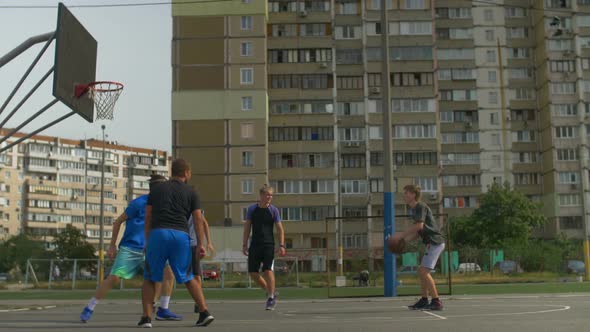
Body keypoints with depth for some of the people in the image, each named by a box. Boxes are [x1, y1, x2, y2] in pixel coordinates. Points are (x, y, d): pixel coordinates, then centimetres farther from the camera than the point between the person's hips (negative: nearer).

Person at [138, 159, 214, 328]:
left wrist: (147, 242, 17)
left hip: (158, 233, 0)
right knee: (188, 278, 13)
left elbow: (147, 218, 13)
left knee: (150, 278, 10)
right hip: (181, 235, 0)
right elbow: (198, 219, 6)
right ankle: (204, 312, 6)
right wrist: (200, 244, 7)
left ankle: (146, 318, 4)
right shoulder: (190, 192, 13)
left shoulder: (156, 189, 17)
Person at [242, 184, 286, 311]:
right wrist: (244, 245, 4)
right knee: (253, 272, 1)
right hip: (255, 244, 3)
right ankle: (270, 291, 20)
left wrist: (281, 245, -7)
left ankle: (271, 297, 0)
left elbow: (280, 229, 1)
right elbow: (247, 228, 8)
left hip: (268, 244, -3)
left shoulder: (273, 210, -1)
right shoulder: (252, 209, 4)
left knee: (268, 270, -11)